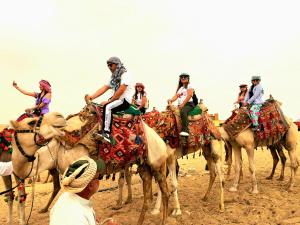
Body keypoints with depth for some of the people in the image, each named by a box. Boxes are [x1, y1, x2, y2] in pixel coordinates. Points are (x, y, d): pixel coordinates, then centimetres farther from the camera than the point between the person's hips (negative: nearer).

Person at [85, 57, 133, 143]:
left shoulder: (125, 74, -8)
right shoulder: (113, 77, 17)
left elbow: (121, 91, -19)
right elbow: (104, 88, 9)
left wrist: (108, 101, -20)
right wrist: (92, 96, -3)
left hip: (125, 100, -9)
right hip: (117, 100, 9)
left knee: (107, 107, -30)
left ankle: (106, 133, -35)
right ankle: (101, 131, -4)